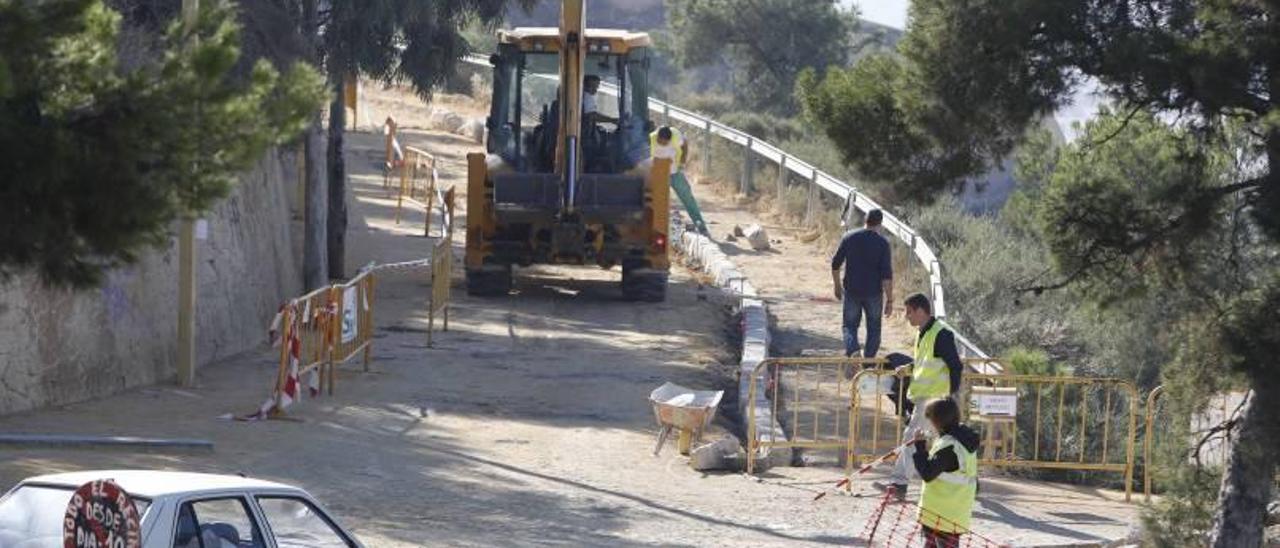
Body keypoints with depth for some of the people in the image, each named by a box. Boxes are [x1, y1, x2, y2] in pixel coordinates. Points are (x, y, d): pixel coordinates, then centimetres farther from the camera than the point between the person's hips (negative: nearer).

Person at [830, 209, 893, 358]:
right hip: (874, 293, -1)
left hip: (851, 291, 1)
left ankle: (851, 350, -15)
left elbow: (835, 264, 5)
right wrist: (889, 300, -8)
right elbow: (887, 274, -13)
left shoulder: (849, 238, -2)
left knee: (850, 325, 11)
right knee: (873, 329, 15)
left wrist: (837, 286, 19)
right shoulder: (882, 243, -10)